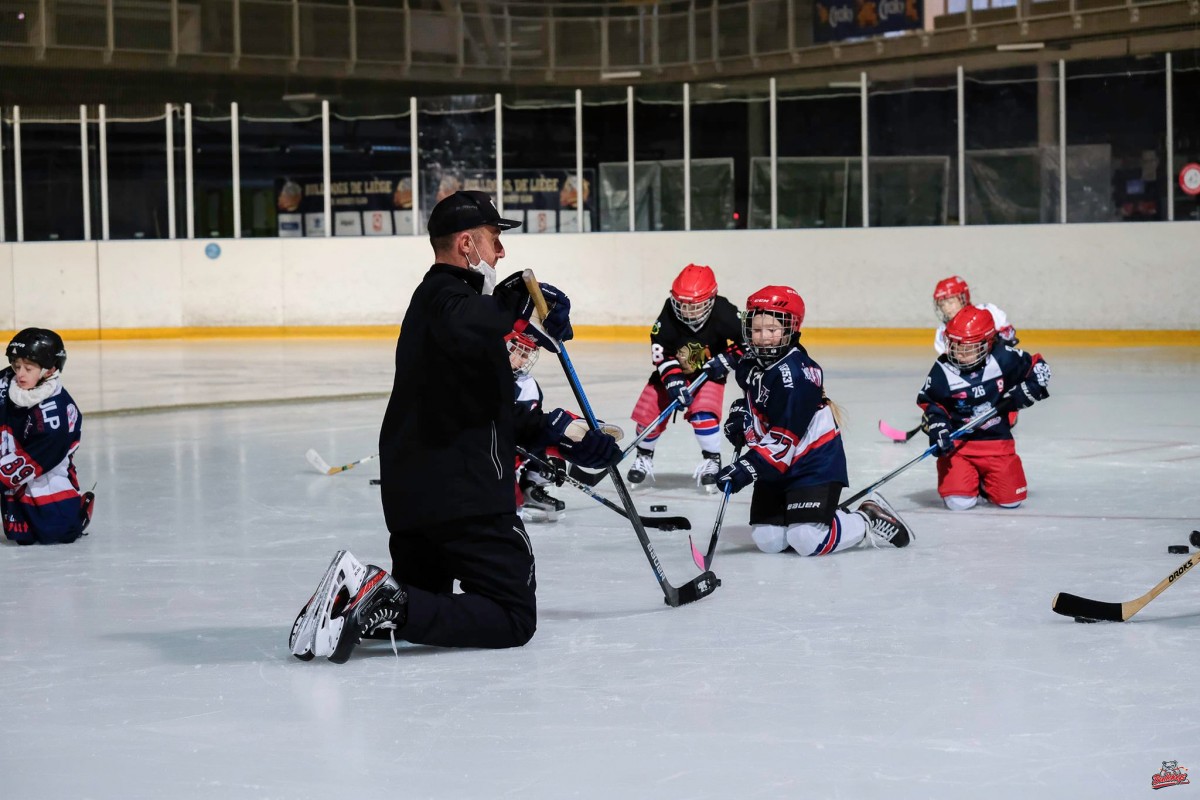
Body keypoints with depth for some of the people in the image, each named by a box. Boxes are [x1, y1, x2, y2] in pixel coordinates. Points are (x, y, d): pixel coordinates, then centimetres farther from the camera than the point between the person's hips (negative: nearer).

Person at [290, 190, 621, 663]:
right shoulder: (447, 295, -10)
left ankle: (357, 592, -2)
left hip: (410, 491, 10)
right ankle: (391, 607, -19)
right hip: (464, 496, -10)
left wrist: (559, 433, 19)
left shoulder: (437, 297, 21)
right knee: (514, 618, -4)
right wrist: (516, 303, -24)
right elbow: (465, 332, -38)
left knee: (421, 599, 26)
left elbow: (493, 411, 25)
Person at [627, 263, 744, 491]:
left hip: (708, 371, -2)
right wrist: (673, 380, -32)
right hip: (672, 369, 2)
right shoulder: (668, 317, -25)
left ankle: (712, 461, -5)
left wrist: (724, 360, -24)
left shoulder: (723, 315, -28)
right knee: (649, 411, -3)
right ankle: (644, 456, 22)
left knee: (703, 412, -24)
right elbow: (661, 352, -22)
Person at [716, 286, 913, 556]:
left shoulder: (795, 374, -24)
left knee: (808, 542, -19)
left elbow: (784, 440, -28)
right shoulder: (750, 365, 4)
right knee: (767, 540, -3)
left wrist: (748, 468, -31)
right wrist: (740, 415, 8)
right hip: (776, 466, 8)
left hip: (814, 463, -8)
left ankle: (869, 521, 5)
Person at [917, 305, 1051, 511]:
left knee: (1010, 498, -8)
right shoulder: (942, 371, -9)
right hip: (958, 443, -1)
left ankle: (985, 482, 27)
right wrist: (937, 427, -12)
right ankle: (970, 479, 19)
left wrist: (1024, 391, -10)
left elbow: (1039, 367, 4)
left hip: (997, 440, 1)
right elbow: (928, 403, 4)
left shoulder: (1004, 358, -8)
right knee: (959, 501, -18)